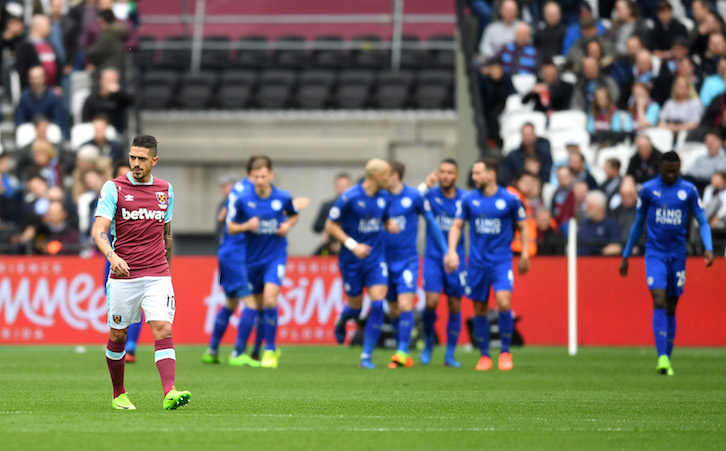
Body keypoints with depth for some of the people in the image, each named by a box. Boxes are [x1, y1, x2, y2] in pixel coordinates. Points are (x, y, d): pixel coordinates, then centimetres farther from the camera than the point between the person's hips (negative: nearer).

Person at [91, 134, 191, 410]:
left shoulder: (165, 190, 9)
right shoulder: (114, 188, -3)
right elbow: (99, 230, -12)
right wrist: (112, 256, -30)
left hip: (158, 276, 2)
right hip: (123, 275, -2)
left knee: (163, 330, -14)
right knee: (118, 336, 8)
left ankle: (169, 394, -26)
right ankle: (119, 395, 26)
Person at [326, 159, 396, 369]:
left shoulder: (383, 197, 3)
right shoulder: (350, 197, -14)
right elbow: (330, 225, -9)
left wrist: (390, 225, -3)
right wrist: (352, 245, -18)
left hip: (376, 257, 4)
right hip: (351, 260, -4)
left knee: (378, 304, -11)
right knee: (355, 307, 6)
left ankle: (367, 356, -2)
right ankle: (342, 319, 46)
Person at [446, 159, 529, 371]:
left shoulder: (510, 200, -3)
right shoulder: (469, 200, 3)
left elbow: (522, 227, 8)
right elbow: (456, 226, 11)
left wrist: (525, 253, 3)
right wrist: (452, 251, -2)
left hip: (502, 260, -3)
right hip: (477, 262, 3)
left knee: (504, 304, -18)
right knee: (479, 309, 4)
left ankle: (505, 352, -3)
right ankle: (484, 356, 16)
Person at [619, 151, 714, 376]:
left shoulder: (689, 190, 3)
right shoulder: (647, 189, 1)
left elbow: (703, 222, 5)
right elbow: (638, 224, 11)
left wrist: (709, 248, -12)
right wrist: (626, 256, 14)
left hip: (678, 255, 2)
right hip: (655, 254, -2)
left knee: (671, 308, 6)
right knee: (659, 301, -18)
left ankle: (667, 359, 15)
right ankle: (662, 358, -24)